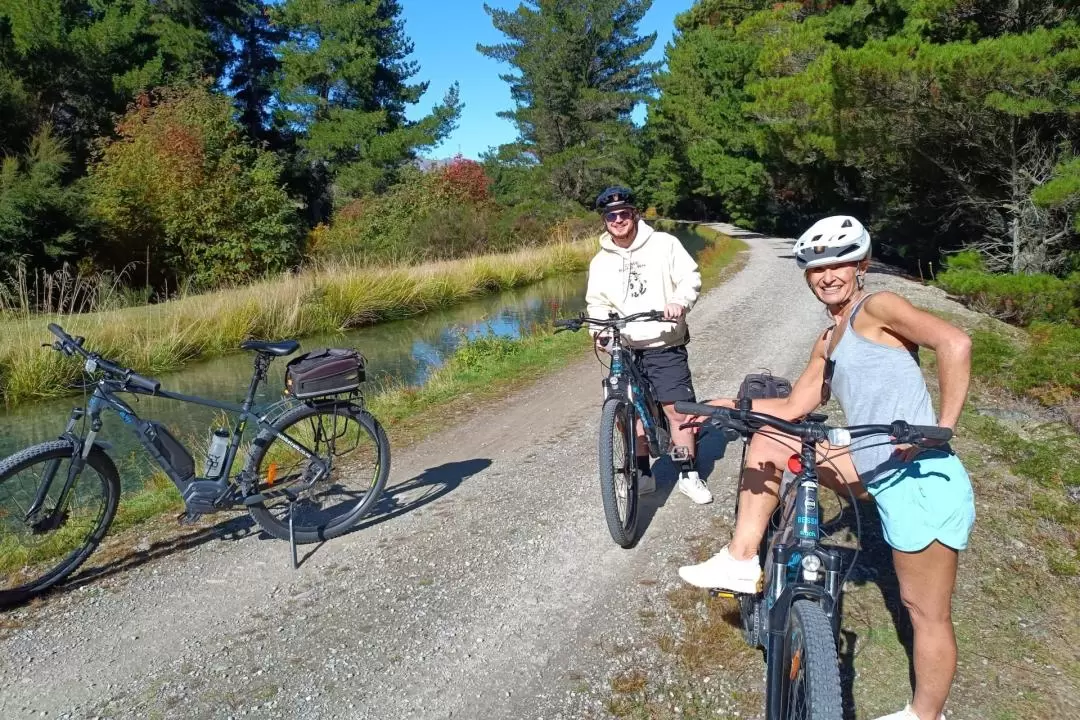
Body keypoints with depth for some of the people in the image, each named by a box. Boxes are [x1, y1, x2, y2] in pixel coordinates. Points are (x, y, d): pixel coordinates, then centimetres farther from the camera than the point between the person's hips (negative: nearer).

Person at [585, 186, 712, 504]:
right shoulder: (600, 261, 10)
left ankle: (689, 475, 12)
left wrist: (680, 301, -25)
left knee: (678, 410, -5)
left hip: (665, 345, -3)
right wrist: (601, 328, -8)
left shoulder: (664, 243, -1)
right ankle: (643, 474, 23)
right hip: (624, 349, 4)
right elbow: (597, 302, 13)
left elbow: (690, 277, -4)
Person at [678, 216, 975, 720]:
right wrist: (724, 406, 12)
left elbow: (955, 342, -22)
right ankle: (742, 562, 13)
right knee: (766, 443, 10)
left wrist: (943, 427, -22)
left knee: (926, 612, 6)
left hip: (920, 480, -9)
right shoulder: (828, 343, 16)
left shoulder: (875, 308, -8)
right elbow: (794, 407, 18)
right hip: (878, 470, 9)